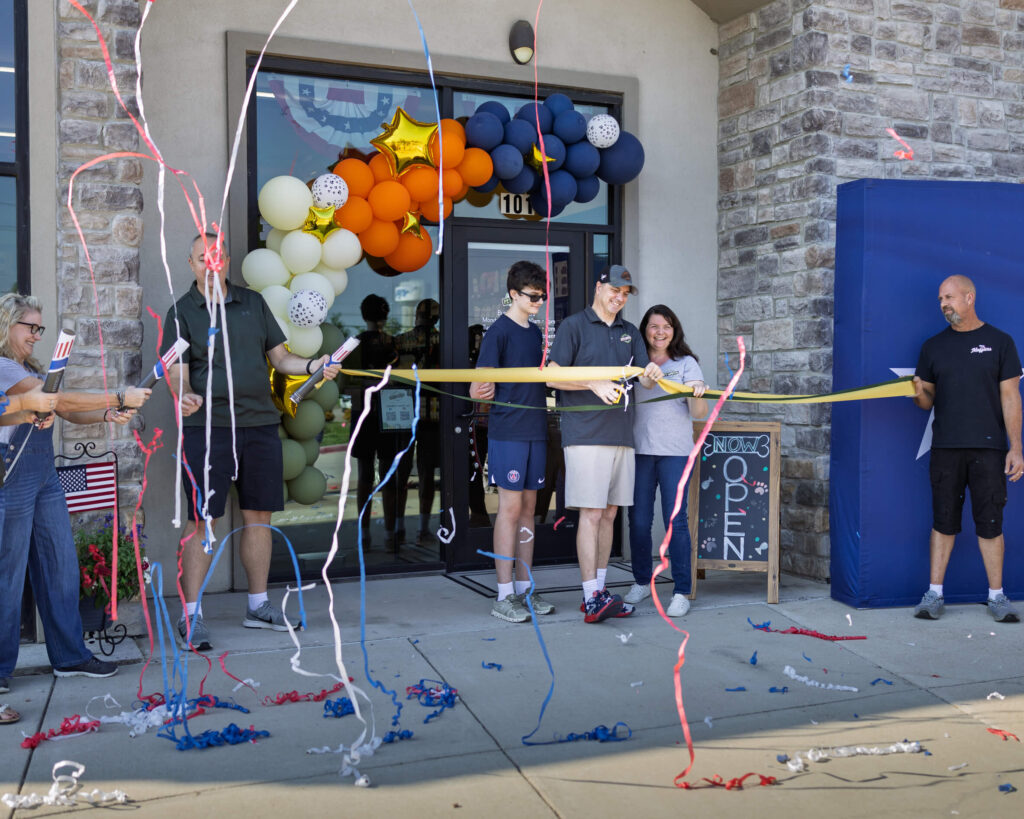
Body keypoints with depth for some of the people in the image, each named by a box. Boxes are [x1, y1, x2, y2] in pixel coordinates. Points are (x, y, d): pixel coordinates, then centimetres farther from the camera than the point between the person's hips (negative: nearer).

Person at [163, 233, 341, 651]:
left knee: (258, 515, 9)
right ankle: (191, 615, 4)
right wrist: (184, 395, -27)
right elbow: (177, 373, -6)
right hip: (208, 427, -4)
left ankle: (258, 605, 21)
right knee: (203, 520, -5)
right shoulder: (181, 312, 2)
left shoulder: (253, 302, 13)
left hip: (260, 423, 4)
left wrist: (313, 365, -3)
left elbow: (280, 357, 15)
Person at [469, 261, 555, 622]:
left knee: (528, 508, 9)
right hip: (507, 430, -7)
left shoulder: (535, 332, 16)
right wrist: (480, 391, -23)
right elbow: (480, 385, -9)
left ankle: (524, 589, 16)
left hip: (535, 430, 7)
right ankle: (504, 596, -1)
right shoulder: (499, 331, -6)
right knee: (510, 507, -6)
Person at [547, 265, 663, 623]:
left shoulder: (630, 332, 17)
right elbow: (552, 377, -6)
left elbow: (643, 377, 9)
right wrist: (595, 385, -17)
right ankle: (592, 598, -7)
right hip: (585, 434, -6)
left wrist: (651, 374, -15)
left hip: (621, 434, 6)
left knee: (609, 513, 9)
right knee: (591, 513, -8)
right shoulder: (574, 325, 1)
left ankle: (598, 590, 17)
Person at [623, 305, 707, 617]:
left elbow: (699, 413, -3)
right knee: (638, 519, 5)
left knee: (675, 520, -6)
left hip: (675, 451, -2)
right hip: (639, 449, 2)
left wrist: (698, 396, -23)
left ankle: (681, 592, 1)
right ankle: (641, 582, 22)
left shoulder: (686, 364, 5)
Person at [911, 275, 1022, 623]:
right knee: (944, 521, 4)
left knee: (990, 523, 2)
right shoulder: (933, 346, 10)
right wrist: (919, 394, -12)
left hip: (988, 448, -2)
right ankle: (934, 594, 9)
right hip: (946, 448, 2)